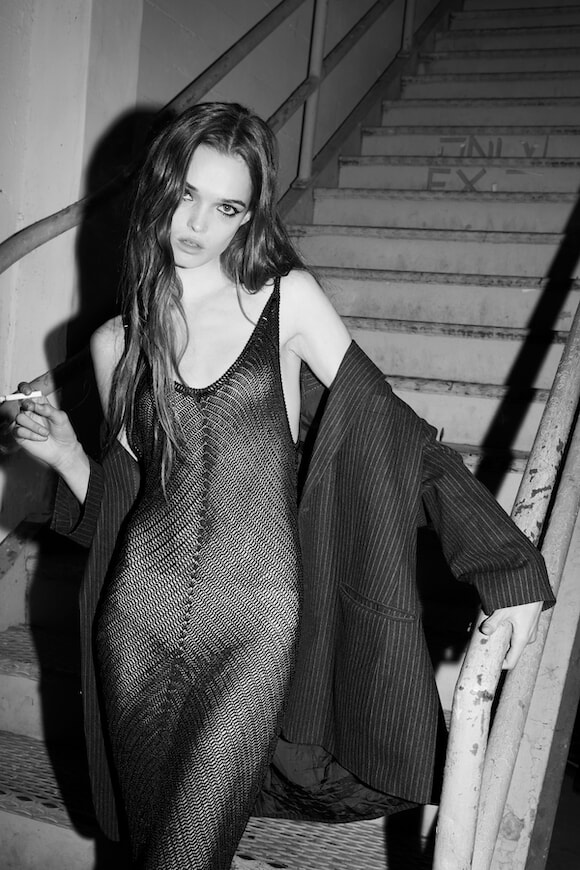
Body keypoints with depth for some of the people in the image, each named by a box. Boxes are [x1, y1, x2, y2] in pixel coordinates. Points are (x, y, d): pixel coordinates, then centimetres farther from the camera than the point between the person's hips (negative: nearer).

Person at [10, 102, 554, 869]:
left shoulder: (288, 300, -3)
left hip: (252, 629, -3)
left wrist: (508, 567, -11)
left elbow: (383, 426, -6)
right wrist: (64, 455, -3)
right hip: (139, 619, 3)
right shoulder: (115, 343, 6)